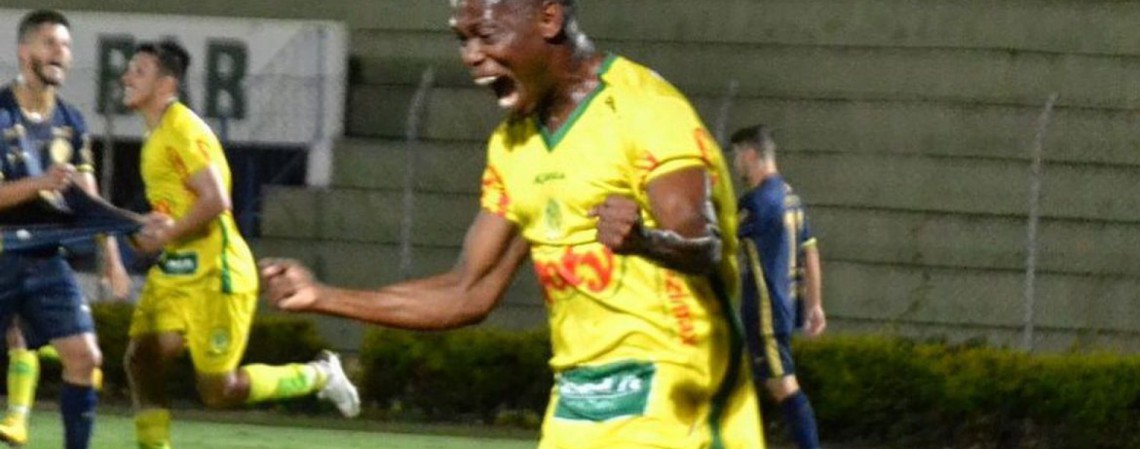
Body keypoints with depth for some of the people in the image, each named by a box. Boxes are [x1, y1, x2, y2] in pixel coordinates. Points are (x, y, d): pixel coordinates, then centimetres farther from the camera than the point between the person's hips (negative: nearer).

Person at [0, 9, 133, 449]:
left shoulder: (71, 122, 9)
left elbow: (90, 200, 15)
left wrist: (111, 257, 8)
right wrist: (41, 183, -30)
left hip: (47, 259, 5)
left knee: (84, 357, -6)